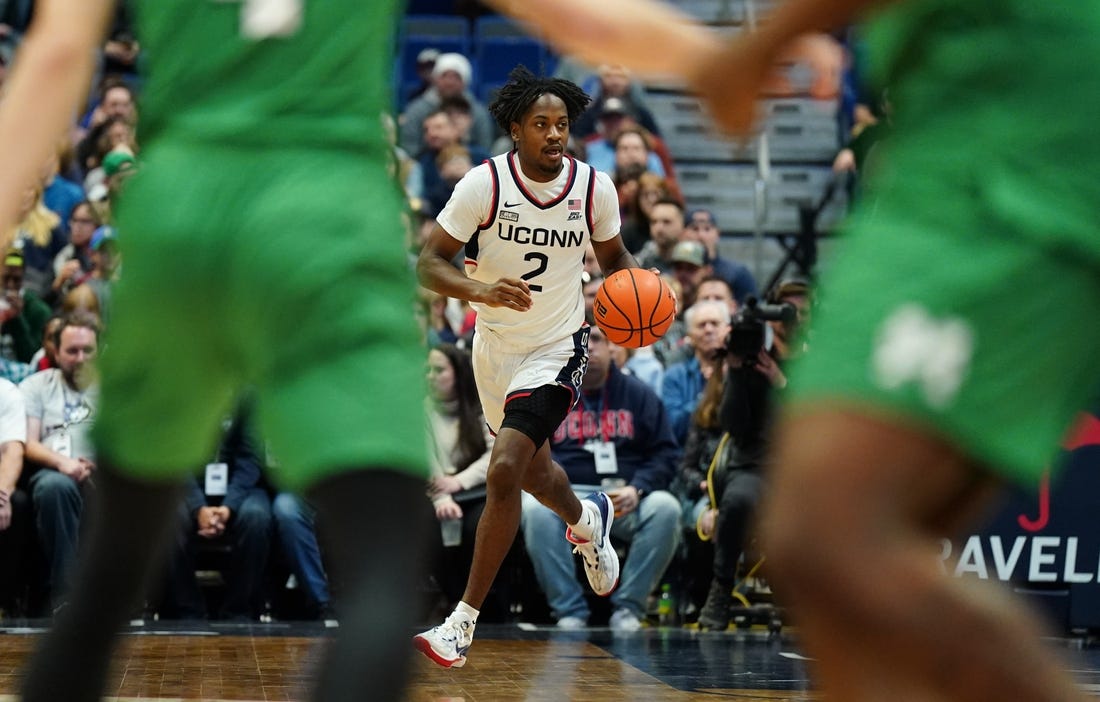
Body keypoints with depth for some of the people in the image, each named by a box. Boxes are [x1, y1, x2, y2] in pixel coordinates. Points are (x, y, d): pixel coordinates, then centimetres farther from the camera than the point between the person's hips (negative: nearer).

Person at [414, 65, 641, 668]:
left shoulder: (595, 188, -12)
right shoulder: (484, 183, -17)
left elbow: (614, 257, 8)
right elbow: (429, 263, -17)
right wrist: (482, 290, -36)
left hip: (556, 350, -2)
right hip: (495, 344, 2)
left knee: (504, 471, -20)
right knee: (532, 470, 24)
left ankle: (463, 624, -13)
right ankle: (586, 520, 61)